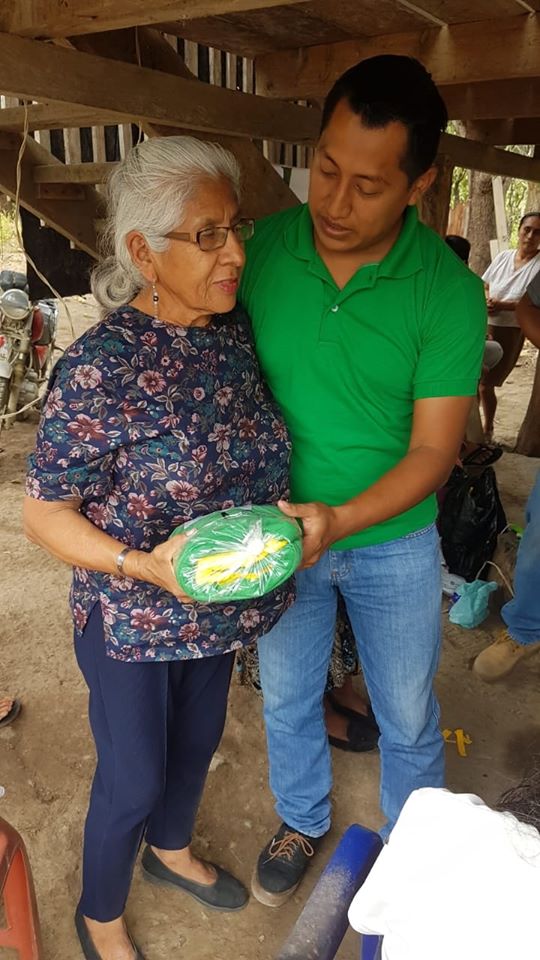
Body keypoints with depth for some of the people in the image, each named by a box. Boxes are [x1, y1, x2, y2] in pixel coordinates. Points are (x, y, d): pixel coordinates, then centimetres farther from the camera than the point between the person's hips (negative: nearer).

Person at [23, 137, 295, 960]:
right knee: (133, 782, 16)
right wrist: (146, 565, -32)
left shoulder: (237, 332, -7)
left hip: (219, 611, 6)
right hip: (133, 627, -6)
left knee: (197, 743, 28)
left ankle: (171, 849, 60)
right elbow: (44, 515, -19)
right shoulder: (100, 367, -26)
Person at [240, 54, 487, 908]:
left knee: (408, 718, 18)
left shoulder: (449, 292, -18)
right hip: (281, 527, 2)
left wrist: (339, 520, -31)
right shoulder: (262, 249, -11)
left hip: (392, 541, -1)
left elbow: (433, 450, -16)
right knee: (286, 697, 21)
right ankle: (302, 823, 52)